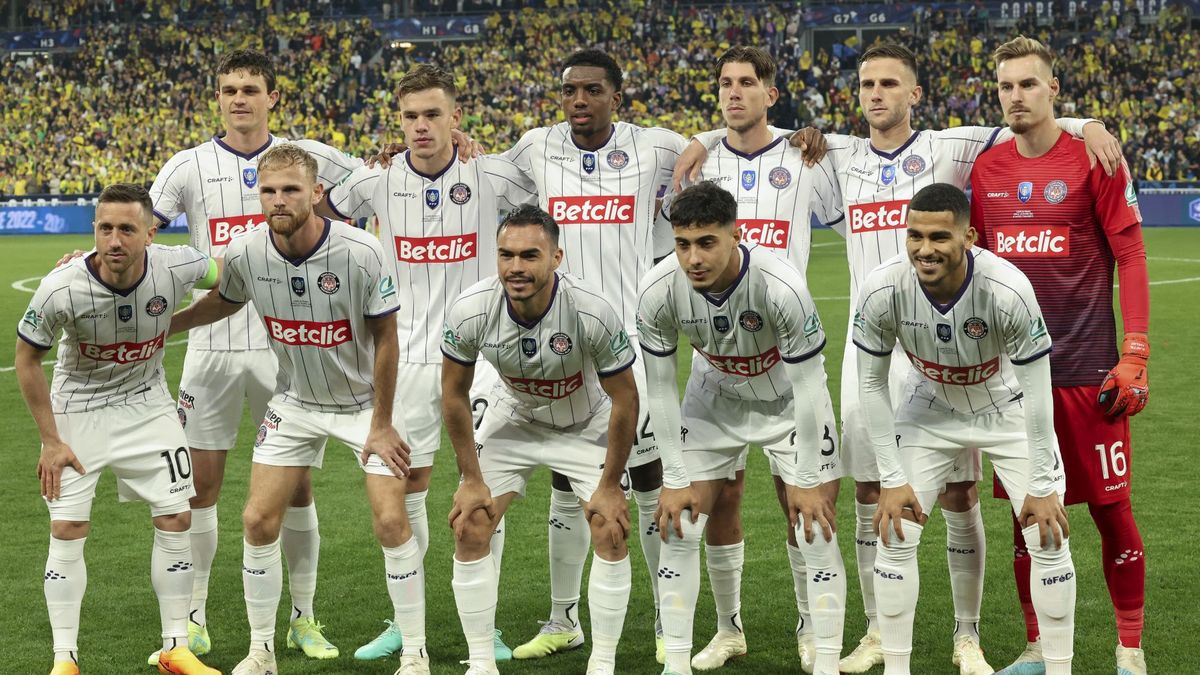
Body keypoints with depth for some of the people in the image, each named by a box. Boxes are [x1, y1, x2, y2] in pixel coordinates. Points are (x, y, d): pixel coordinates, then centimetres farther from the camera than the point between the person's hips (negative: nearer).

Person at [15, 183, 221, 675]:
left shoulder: (175, 267, -24)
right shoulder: (61, 289, -28)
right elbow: (27, 360, -12)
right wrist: (50, 441, -10)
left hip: (147, 404, 2)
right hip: (77, 407, -2)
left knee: (176, 519, 1)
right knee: (67, 529, -6)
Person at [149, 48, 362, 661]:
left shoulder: (307, 157, 2)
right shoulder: (189, 166, 2)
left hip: (286, 341, 0)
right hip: (212, 341, 0)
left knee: (296, 482, 4)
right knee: (201, 483, 3)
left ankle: (303, 619, 17)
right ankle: (193, 620, 15)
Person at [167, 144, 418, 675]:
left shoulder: (359, 252, -25)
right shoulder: (245, 253, -15)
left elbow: (385, 337, -14)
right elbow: (225, 302, 10)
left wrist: (382, 423, -11)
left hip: (364, 400, -3)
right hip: (295, 402, 3)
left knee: (391, 521, -11)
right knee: (258, 521, -2)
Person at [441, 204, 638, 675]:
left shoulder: (593, 314, -33)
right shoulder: (470, 311, -27)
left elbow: (625, 399, -20)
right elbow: (454, 394, -10)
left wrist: (609, 486, -14)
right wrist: (472, 478, -6)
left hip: (587, 425, -2)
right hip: (514, 419, 2)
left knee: (611, 532, -12)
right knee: (469, 528, -7)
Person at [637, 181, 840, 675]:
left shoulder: (781, 287, -36)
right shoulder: (658, 291, -26)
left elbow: (807, 386, -23)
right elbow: (660, 389, -12)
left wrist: (806, 479, -17)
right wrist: (675, 479, -11)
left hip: (787, 399, -3)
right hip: (716, 398, 3)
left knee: (814, 531, -9)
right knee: (678, 523, -3)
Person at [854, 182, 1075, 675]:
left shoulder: (1008, 289, -34)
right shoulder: (882, 291, -28)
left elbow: (1037, 388, -22)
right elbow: (872, 384, -13)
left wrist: (1042, 487, -18)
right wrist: (892, 479, -13)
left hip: (1008, 410, -2)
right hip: (931, 410, 2)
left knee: (1049, 540, -7)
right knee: (894, 536, -5)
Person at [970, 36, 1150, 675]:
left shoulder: (1092, 160, -4)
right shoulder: (986, 169, 8)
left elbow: (1130, 259, -5)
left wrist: (1134, 356, -11)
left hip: (1088, 371, -4)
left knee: (1110, 509, 1)